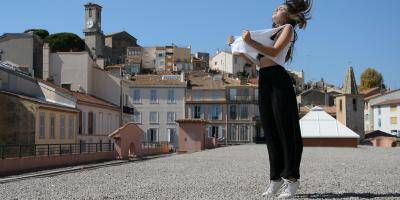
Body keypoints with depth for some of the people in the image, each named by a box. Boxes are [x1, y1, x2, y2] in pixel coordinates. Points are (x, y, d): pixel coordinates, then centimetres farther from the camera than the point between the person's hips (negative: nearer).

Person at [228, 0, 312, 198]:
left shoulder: (288, 28, 8)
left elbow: (274, 51, -8)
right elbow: (256, 54, 31)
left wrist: (250, 42, -15)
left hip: (278, 79, -7)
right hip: (264, 81, 7)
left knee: (286, 129, -8)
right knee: (270, 131, 4)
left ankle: (292, 178, -7)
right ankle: (276, 177, 7)